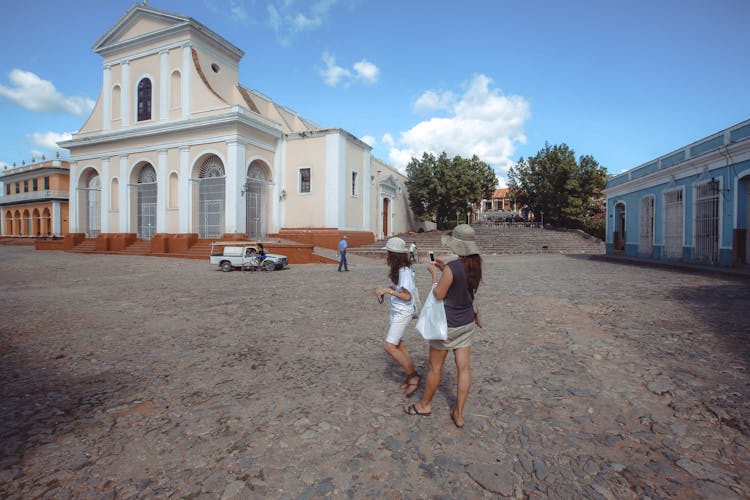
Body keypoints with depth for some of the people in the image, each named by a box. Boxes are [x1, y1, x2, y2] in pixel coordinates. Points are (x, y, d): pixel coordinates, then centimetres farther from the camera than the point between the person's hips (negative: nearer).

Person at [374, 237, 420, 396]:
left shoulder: (405, 271, -21)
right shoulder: (398, 269, 6)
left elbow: (407, 296, -21)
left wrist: (389, 290, -25)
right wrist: (385, 289, 2)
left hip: (403, 314, -9)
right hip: (396, 312, 9)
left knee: (389, 346, -10)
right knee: (399, 345, 14)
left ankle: (413, 375, 4)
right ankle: (412, 377, 27)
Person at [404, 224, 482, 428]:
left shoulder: (452, 268, -26)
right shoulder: (475, 265, -3)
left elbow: (439, 295, -17)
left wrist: (434, 273, -6)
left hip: (447, 324, -7)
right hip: (467, 323, 7)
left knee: (435, 366, 12)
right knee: (464, 367, 12)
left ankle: (425, 404, 33)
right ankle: (459, 414, 24)